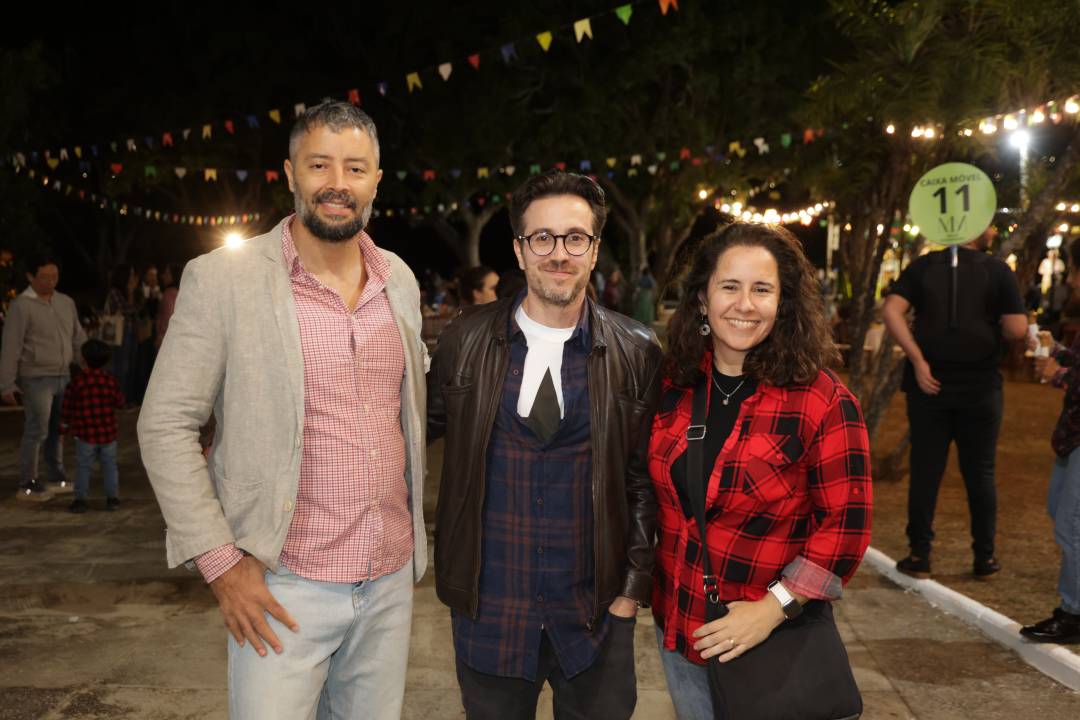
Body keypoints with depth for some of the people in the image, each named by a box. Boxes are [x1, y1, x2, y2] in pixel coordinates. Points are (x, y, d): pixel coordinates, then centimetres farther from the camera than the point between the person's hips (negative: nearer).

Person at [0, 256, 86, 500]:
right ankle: (27, 485, 7)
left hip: (64, 377, 6)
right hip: (37, 379, -6)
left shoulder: (66, 302, 9)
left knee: (57, 430, 13)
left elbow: (79, 338, 15)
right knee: (36, 431, -3)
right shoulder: (21, 306, -9)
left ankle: (57, 479, 24)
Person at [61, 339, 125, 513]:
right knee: (109, 465, 11)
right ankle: (112, 497, 11)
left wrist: (64, 425, 12)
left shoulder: (77, 381, -7)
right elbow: (120, 402, 4)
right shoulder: (110, 380, -3)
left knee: (83, 467, 6)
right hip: (108, 433, 2)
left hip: (85, 435, -2)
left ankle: (80, 498, 4)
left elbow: (68, 406, -1)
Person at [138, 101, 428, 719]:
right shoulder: (222, 279, -10)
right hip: (283, 588, -4)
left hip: (392, 580, 5)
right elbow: (166, 425, -8)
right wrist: (221, 562, -11)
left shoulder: (400, 280, 5)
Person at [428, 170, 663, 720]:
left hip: (596, 613, 0)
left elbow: (645, 478, 0)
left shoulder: (637, 353, -4)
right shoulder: (467, 339, -4)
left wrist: (633, 586, -2)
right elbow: (418, 425, 9)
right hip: (487, 607, 1)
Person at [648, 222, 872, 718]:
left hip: (772, 640, -4)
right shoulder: (674, 384, -4)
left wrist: (774, 608, -19)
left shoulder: (823, 400, -16)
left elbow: (846, 523, -15)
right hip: (677, 627, 4)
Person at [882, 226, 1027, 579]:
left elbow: (891, 311, -11)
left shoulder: (924, 266, 2)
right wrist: (991, 328, 11)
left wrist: (918, 360, -10)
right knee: (980, 473, 11)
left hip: (930, 384, 1)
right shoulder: (998, 270, -4)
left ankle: (919, 556, 11)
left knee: (925, 471, 7)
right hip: (980, 389, -1)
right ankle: (985, 557, 19)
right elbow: (1017, 329, -10)